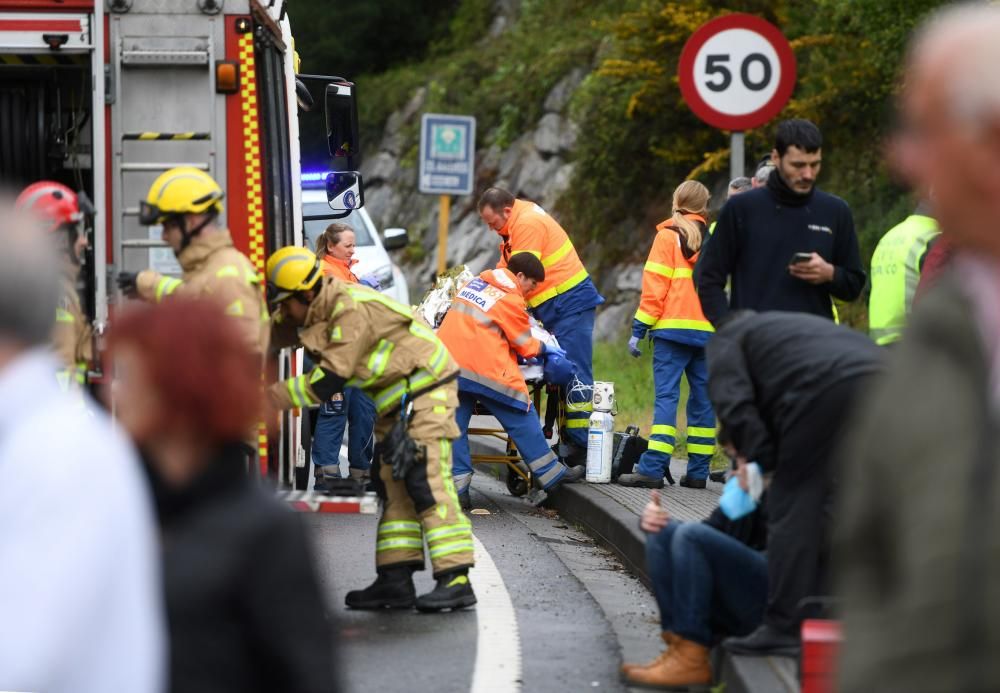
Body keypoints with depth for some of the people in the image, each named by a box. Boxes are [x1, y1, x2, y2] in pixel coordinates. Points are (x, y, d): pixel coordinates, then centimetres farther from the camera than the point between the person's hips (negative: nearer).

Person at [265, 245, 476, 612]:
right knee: (393, 485, 7)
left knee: (426, 481, -17)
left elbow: (330, 380, -24)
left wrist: (276, 396, -18)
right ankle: (395, 580, 8)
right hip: (395, 399, 10)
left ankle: (455, 581, -21)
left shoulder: (351, 310, -24)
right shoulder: (321, 308, 5)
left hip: (424, 388, -10)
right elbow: (276, 332, 21)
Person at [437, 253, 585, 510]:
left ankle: (456, 486, 0)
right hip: (485, 370, -6)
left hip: (448, 362, 6)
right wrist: (544, 348, 24)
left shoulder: (475, 283, 17)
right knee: (522, 420, 4)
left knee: (456, 424, 7)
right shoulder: (511, 300, -4)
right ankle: (551, 475, 12)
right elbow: (525, 346, 3)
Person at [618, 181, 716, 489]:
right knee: (702, 398, 7)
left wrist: (639, 330, -2)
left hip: (674, 328, -4)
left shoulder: (669, 236, 1)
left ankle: (652, 468, -15)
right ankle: (698, 471, 7)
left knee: (666, 395, -8)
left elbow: (655, 287, -4)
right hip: (709, 333, 4)